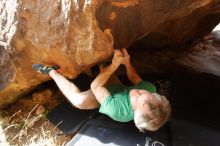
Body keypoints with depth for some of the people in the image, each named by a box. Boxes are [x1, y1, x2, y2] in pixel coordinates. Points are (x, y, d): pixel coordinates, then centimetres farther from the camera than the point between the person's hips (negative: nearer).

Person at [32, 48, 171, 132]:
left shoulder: (117, 111, -46)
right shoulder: (151, 88, -33)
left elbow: (95, 86, -34)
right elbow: (135, 79, -11)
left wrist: (114, 65, -38)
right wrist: (127, 63, -27)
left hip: (106, 96, -5)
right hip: (117, 88, 6)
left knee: (81, 100, -35)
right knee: (118, 53, -4)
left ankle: (52, 71, -16)